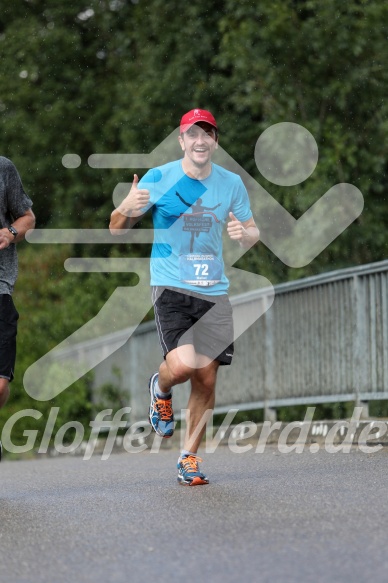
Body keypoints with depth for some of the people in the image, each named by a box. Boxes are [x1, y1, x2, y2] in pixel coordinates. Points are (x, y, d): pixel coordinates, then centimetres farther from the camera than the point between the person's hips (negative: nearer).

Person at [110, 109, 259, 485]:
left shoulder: (232, 184, 5)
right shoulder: (158, 178, -3)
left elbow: (252, 234, 16)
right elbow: (116, 229, 2)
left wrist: (244, 234, -9)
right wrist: (127, 209, -22)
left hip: (214, 291, 3)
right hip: (170, 286, -3)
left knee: (206, 378, 0)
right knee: (183, 365, -23)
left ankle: (189, 457, 18)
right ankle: (160, 390, 15)